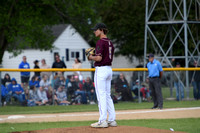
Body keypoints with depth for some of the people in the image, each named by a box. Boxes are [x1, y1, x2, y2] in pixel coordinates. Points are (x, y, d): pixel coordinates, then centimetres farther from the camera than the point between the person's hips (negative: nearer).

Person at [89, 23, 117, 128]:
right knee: (107, 96, 13)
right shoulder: (110, 42, 15)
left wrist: (91, 57, -2)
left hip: (101, 69, -9)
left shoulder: (100, 42, -14)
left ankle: (102, 121, -9)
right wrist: (95, 56, 18)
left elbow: (99, 58, -21)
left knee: (101, 96, -7)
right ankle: (112, 120, 12)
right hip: (109, 69, 9)